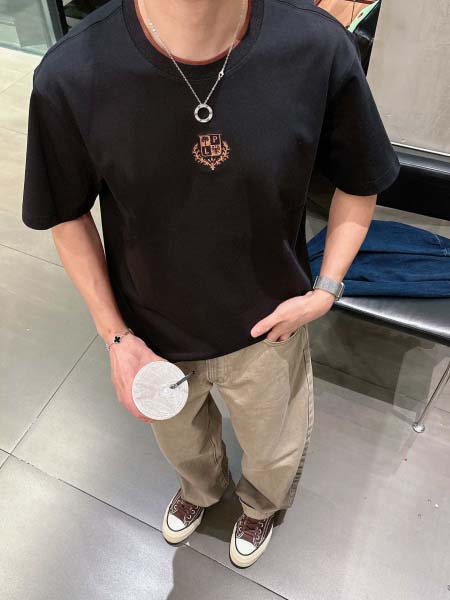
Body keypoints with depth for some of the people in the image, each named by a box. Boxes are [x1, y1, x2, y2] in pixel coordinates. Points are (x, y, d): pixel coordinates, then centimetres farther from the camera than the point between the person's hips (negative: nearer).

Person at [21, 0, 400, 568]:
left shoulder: (319, 47, -24)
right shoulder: (70, 76, -25)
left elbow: (359, 184, -6)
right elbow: (67, 216, -8)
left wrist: (325, 291, -13)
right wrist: (115, 335, -10)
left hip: (266, 327, 0)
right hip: (152, 332, 1)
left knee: (275, 452, 28)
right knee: (181, 442, 32)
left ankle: (260, 505, 69)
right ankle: (200, 488, 73)